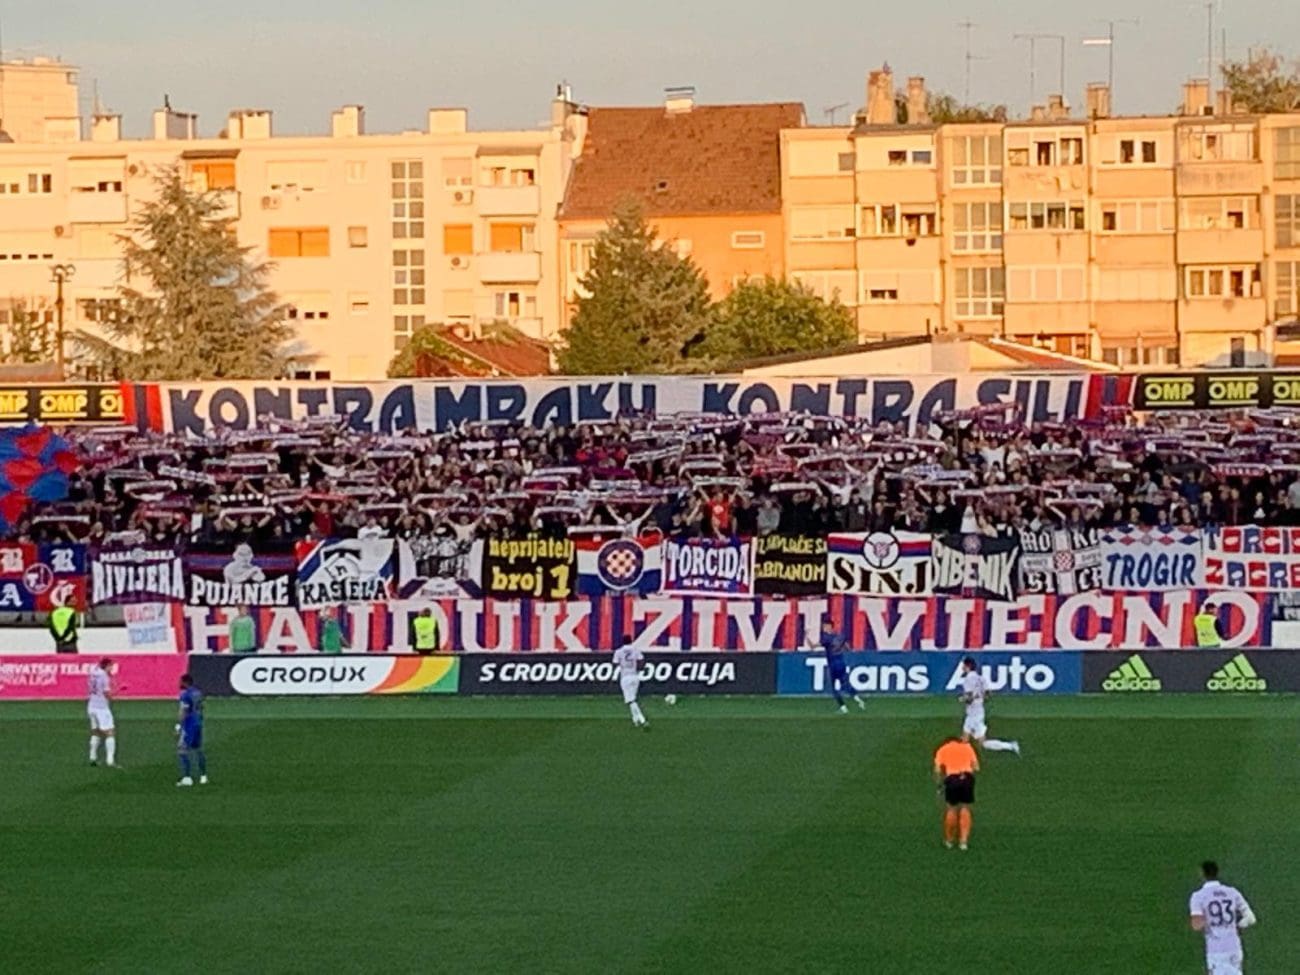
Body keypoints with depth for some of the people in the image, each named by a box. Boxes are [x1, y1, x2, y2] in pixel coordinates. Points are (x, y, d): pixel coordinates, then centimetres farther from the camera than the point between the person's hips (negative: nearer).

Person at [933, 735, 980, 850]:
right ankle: (964, 840, 9)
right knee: (965, 808, 13)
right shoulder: (967, 747, 21)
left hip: (952, 778, -1)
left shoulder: (942, 750, 17)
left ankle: (949, 840, 21)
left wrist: (939, 784, 15)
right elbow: (976, 767, 11)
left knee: (952, 809, 13)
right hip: (967, 777, 1)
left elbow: (937, 770, 3)